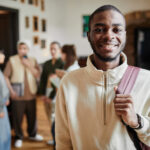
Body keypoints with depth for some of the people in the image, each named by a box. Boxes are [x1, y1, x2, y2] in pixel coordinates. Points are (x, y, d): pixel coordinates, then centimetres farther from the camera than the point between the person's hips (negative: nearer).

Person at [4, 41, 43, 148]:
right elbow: (6, 76, -3)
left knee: (32, 116, 10)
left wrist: (29, 65, -12)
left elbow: (37, 75, 0)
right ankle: (19, 137, 19)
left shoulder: (32, 60, 8)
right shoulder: (12, 60, -1)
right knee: (17, 117, 2)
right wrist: (11, 90, -9)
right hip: (17, 95, -3)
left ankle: (32, 134, 31)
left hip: (31, 94, 3)